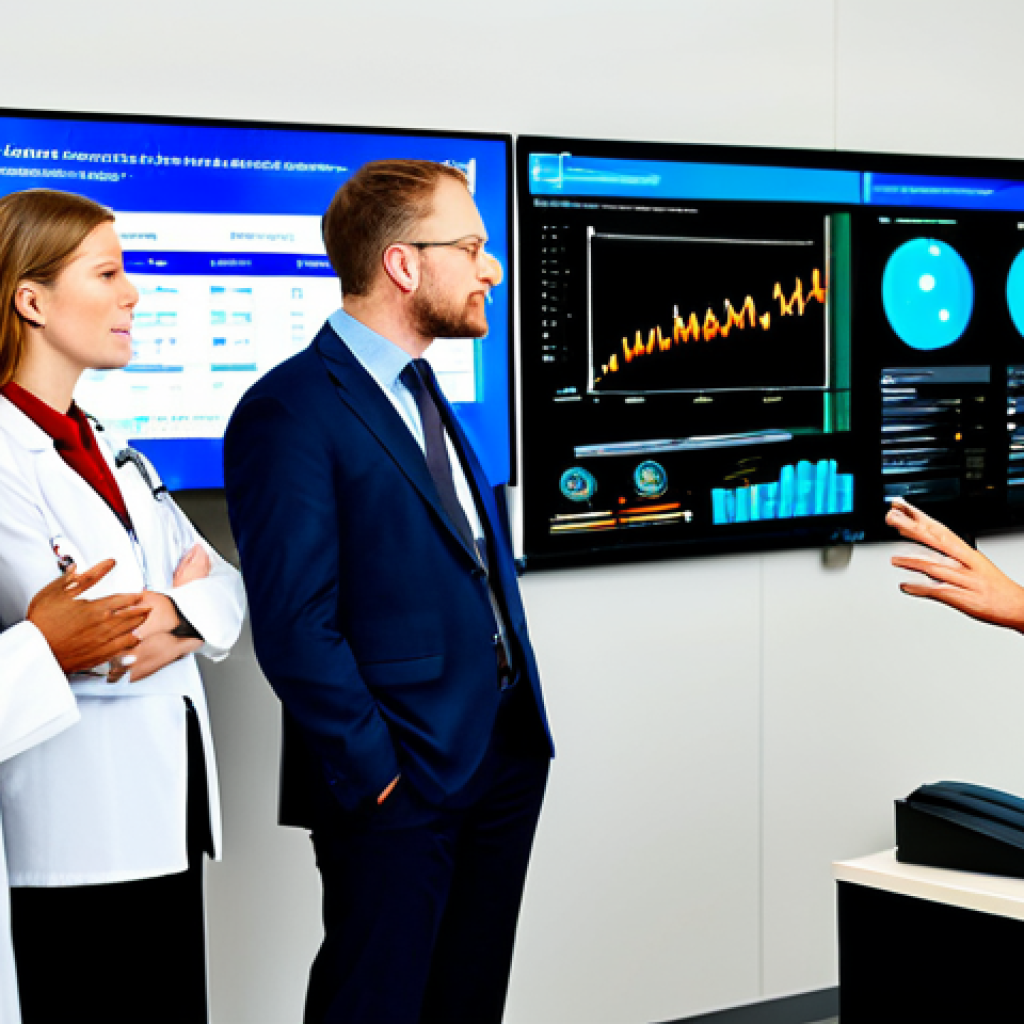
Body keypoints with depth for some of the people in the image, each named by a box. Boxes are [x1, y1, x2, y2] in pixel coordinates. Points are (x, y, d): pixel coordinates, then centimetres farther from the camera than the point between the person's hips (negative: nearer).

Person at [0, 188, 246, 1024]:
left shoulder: (107, 451, 15)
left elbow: (223, 582, 10)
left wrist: (174, 615, -13)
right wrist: (182, 599, -4)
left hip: (166, 821, 8)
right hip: (75, 841, -8)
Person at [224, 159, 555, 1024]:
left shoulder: (426, 396, 15)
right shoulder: (291, 410, -14)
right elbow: (294, 623, -19)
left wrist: (520, 736, 12)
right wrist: (373, 772, -16)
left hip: (502, 761, 9)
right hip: (396, 786, -8)